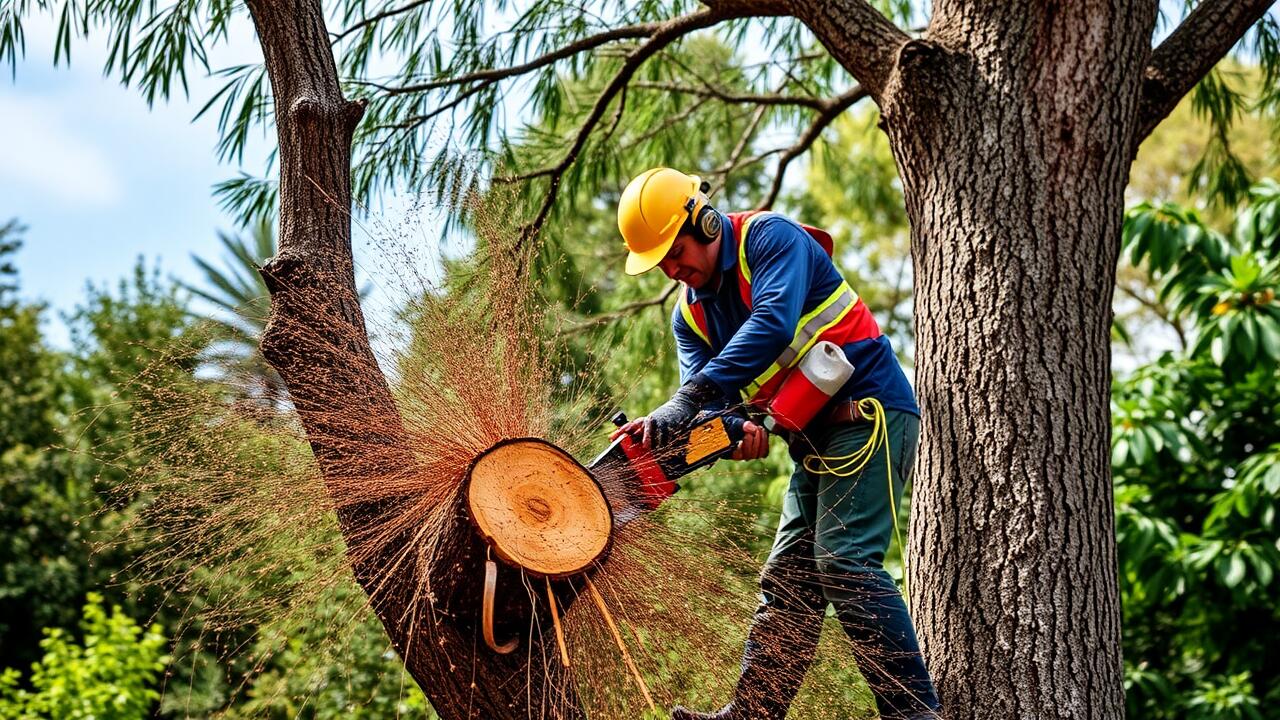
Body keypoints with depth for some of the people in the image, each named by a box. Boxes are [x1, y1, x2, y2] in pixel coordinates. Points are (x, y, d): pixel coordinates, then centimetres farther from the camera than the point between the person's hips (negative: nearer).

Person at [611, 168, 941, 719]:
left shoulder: (769, 238, -12)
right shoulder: (690, 313, 10)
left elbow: (773, 324, -29)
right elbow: (704, 383, -1)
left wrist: (688, 401, -34)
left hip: (871, 410, -9)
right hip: (815, 440, 9)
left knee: (845, 562, -18)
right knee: (787, 579, 4)